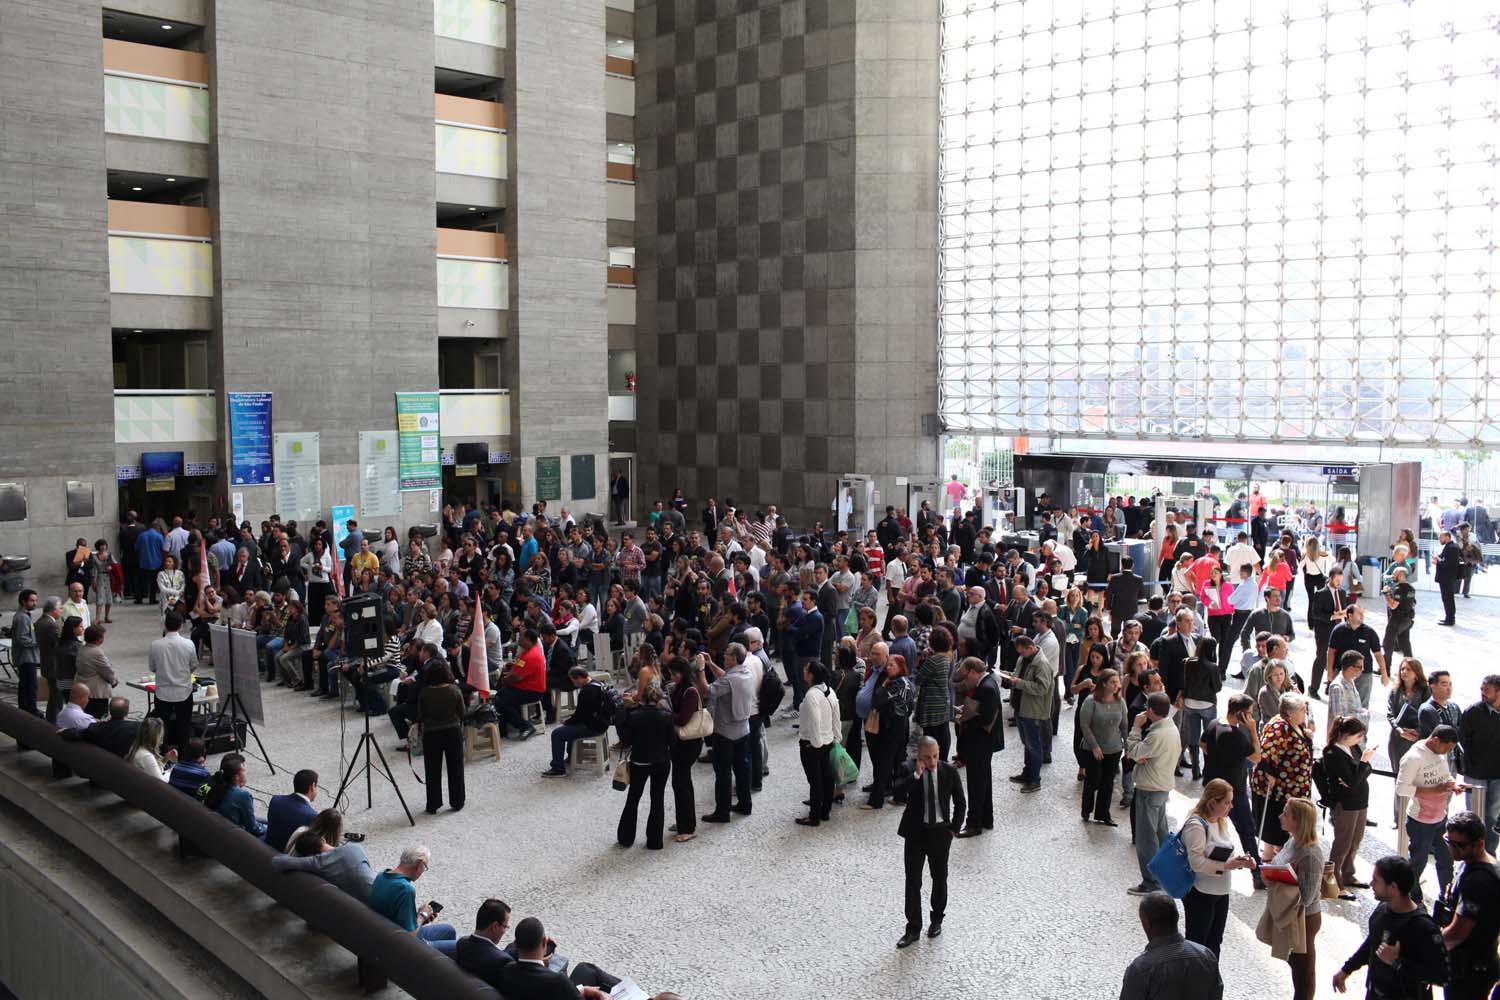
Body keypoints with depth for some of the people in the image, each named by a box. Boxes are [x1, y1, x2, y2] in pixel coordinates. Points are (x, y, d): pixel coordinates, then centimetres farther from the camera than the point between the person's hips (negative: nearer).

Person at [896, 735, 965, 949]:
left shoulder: (949, 771, -7)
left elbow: (960, 803, 4)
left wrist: (954, 829, -1)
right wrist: (916, 775, -32)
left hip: (940, 832, 1)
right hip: (916, 831, -1)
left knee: (940, 878, 15)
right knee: (912, 881, 0)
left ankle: (936, 920, 34)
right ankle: (913, 928, 9)